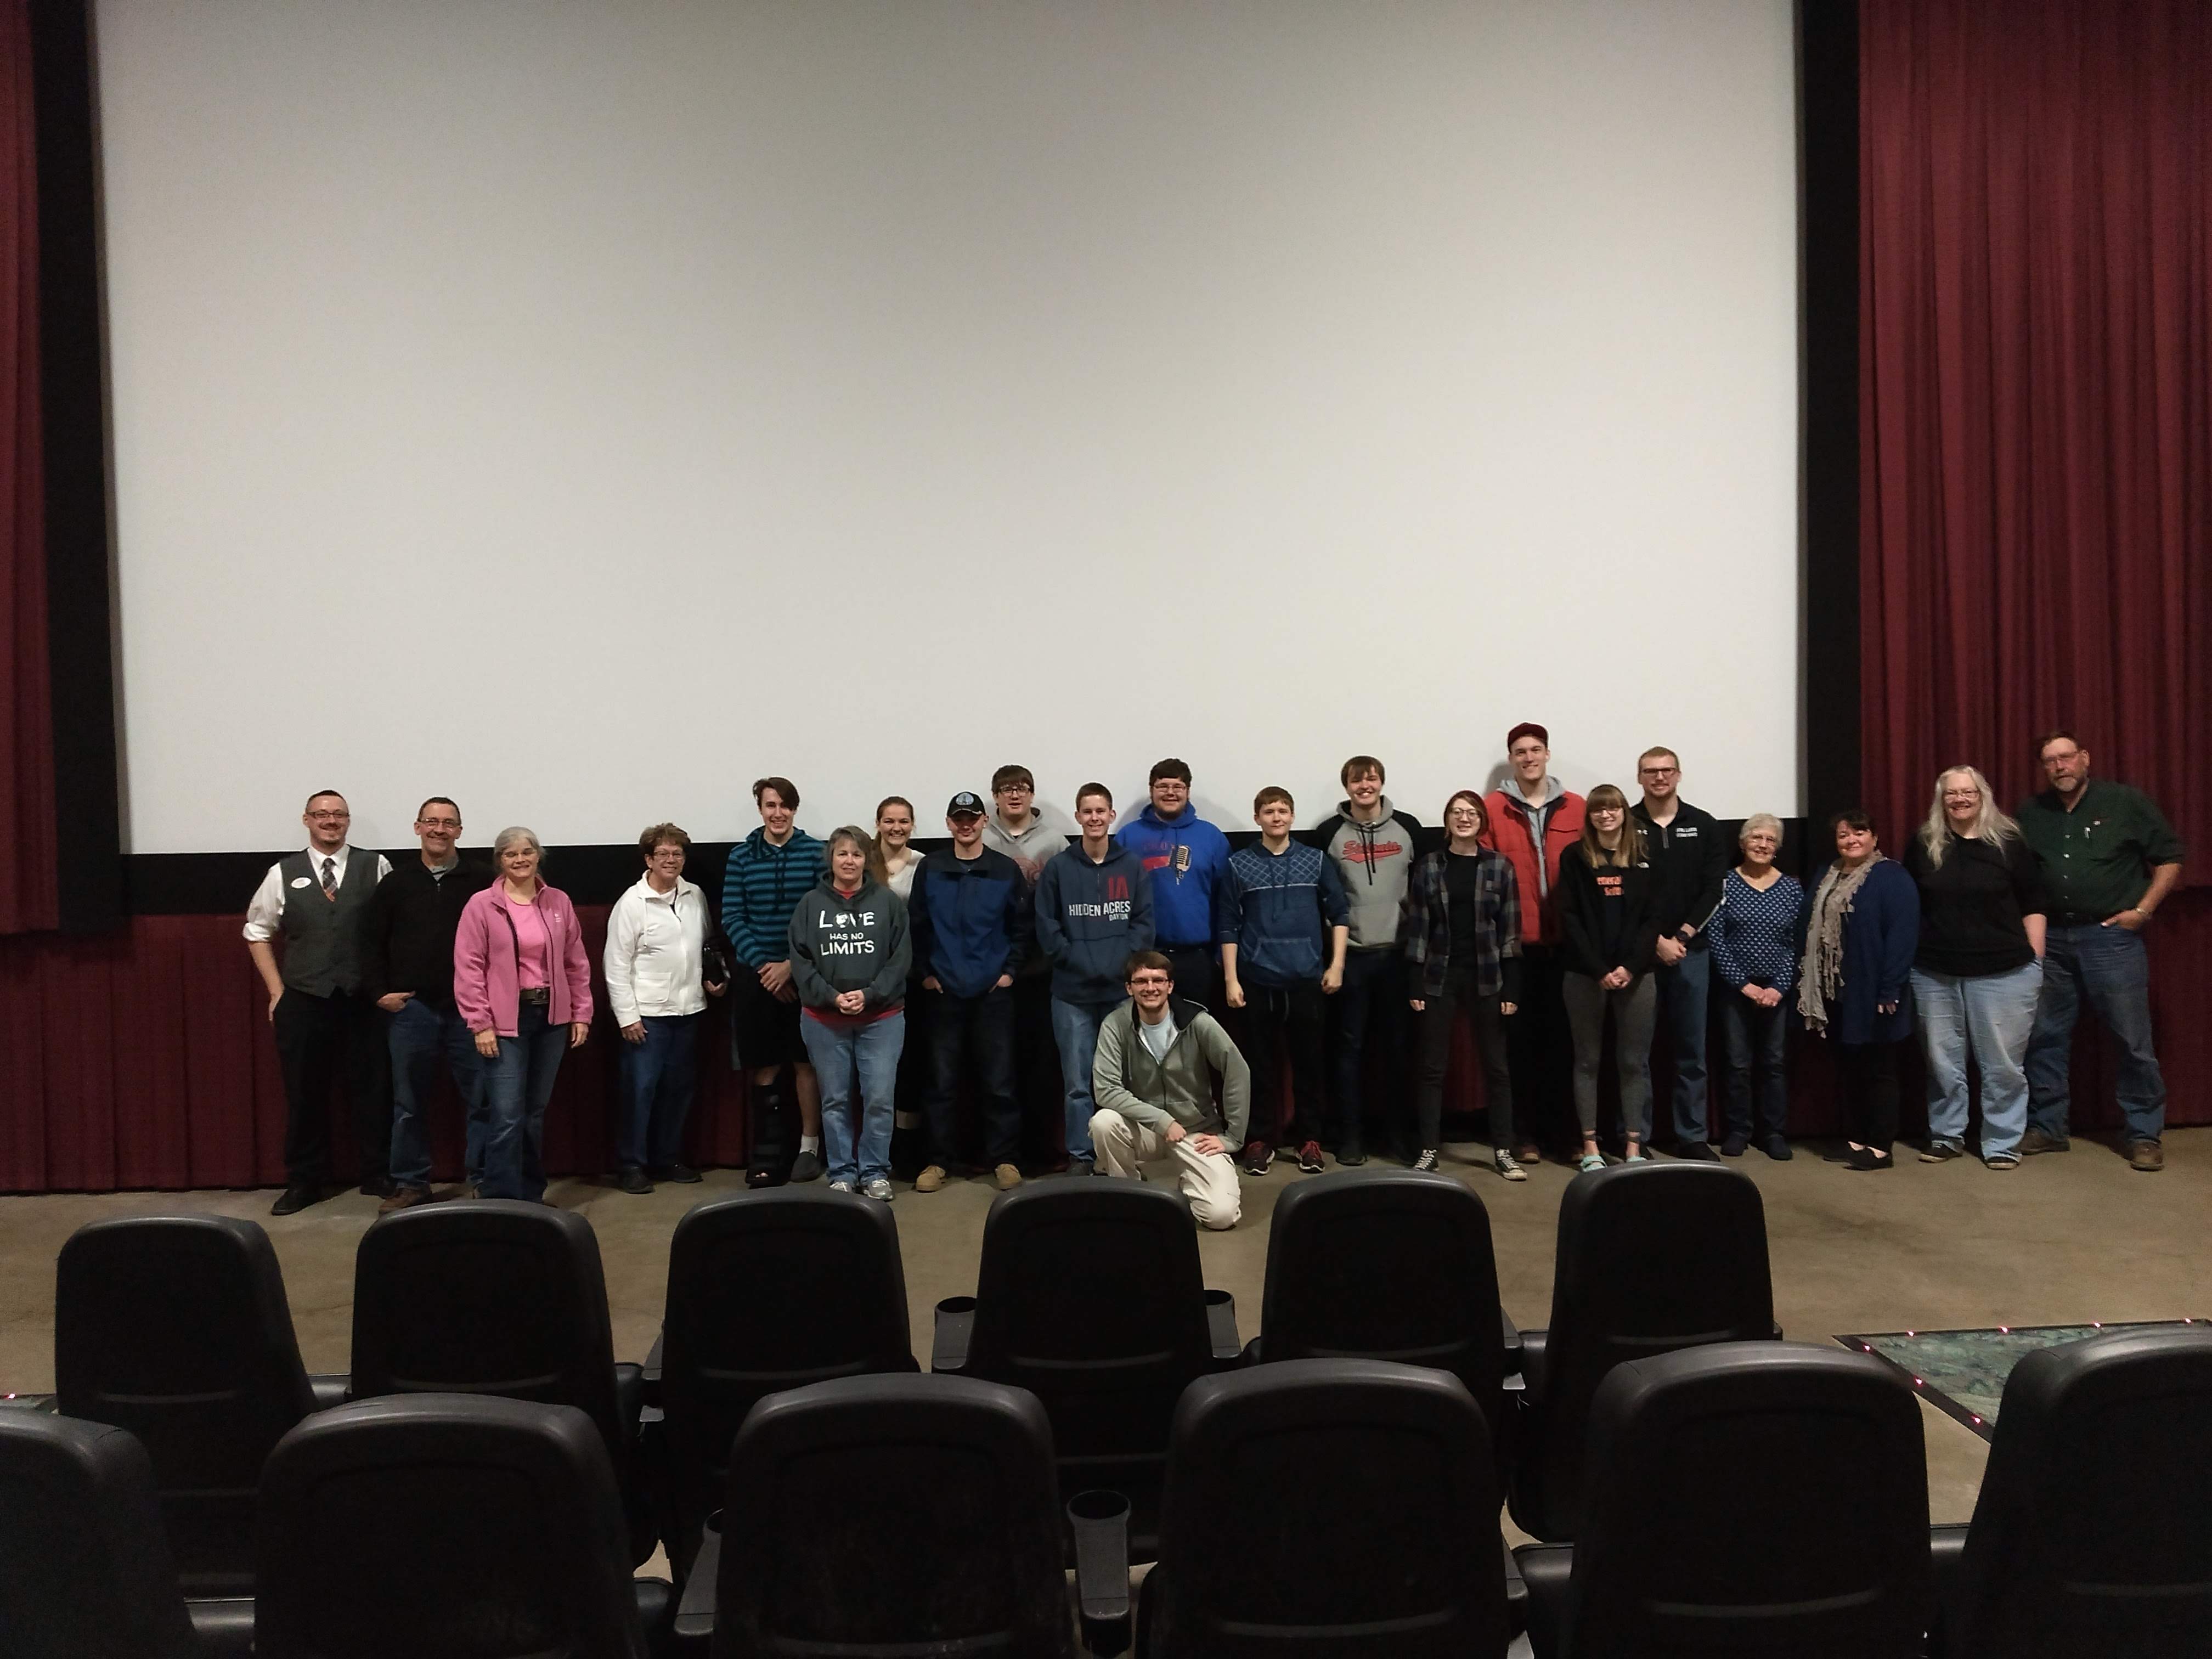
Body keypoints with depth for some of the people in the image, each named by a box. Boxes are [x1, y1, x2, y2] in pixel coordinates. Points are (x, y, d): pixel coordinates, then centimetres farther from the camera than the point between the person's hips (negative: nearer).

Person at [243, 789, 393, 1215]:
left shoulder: (375, 866, 0)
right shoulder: (283, 873, 5)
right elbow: (257, 932, 12)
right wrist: (277, 990, 5)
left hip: (364, 1000, -1)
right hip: (302, 1002, 1)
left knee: (372, 1092, 6)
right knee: (305, 1095, 8)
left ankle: (379, 1177, 20)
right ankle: (304, 1183, 22)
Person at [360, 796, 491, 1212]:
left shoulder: (482, 880, 1)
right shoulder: (396, 883, 7)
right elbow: (372, 941, 11)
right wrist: (378, 992, 3)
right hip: (410, 1008, 2)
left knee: (481, 1099, 2)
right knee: (409, 1103, 9)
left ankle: (482, 1182, 13)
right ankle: (411, 1185, 20)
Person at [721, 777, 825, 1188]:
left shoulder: (816, 854, -2)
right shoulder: (741, 857, 4)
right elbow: (732, 917, 0)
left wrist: (793, 965, -12)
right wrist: (762, 965, -11)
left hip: (803, 973, -1)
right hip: (756, 975, 1)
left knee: (805, 1062, 5)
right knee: (764, 1067, 5)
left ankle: (809, 1148, 16)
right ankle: (767, 1154, 13)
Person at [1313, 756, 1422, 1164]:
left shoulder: (1408, 827, 3)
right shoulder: (1331, 833, 1)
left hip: (1398, 952, 1)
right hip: (1350, 954, -1)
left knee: (1398, 1044, 8)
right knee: (1350, 1046, 3)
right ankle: (1351, 1135, 10)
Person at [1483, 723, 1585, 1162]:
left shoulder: (1577, 808, 6)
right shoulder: (1491, 809, 0)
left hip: (1566, 941, 2)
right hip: (1516, 942, -1)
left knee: (1564, 1034, 7)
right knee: (1522, 1036, 6)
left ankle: (1566, 1127, 18)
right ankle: (1527, 1131, 14)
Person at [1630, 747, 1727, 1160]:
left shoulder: (1704, 827, 7)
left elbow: (1713, 890, 2)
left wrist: (1682, 936, -7)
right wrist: (1656, 941, -10)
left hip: (1691, 951, 2)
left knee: (1692, 1050, 7)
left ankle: (1693, 1136, 15)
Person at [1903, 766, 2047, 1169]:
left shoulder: (2008, 842, -1)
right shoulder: (1923, 845, 4)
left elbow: (2032, 904, 2)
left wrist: (2036, 959, -1)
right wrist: (1906, 957, 9)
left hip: (2003, 972, -2)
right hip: (1935, 973, 2)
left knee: (2003, 1063, 2)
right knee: (1942, 1060, 9)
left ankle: (2003, 1143, 13)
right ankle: (1946, 1136, 22)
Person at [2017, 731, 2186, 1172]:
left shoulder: (2127, 802, -3)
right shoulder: (2030, 814, 7)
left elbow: (2170, 857, 1)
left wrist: (2142, 910, -6)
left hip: (2110, 937, -4)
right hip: (2050, 938, 4)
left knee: (2133, 1040, 0)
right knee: (2045, 1038, 8)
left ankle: (2146, 1135, 11)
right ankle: (2047, 1127, 19)